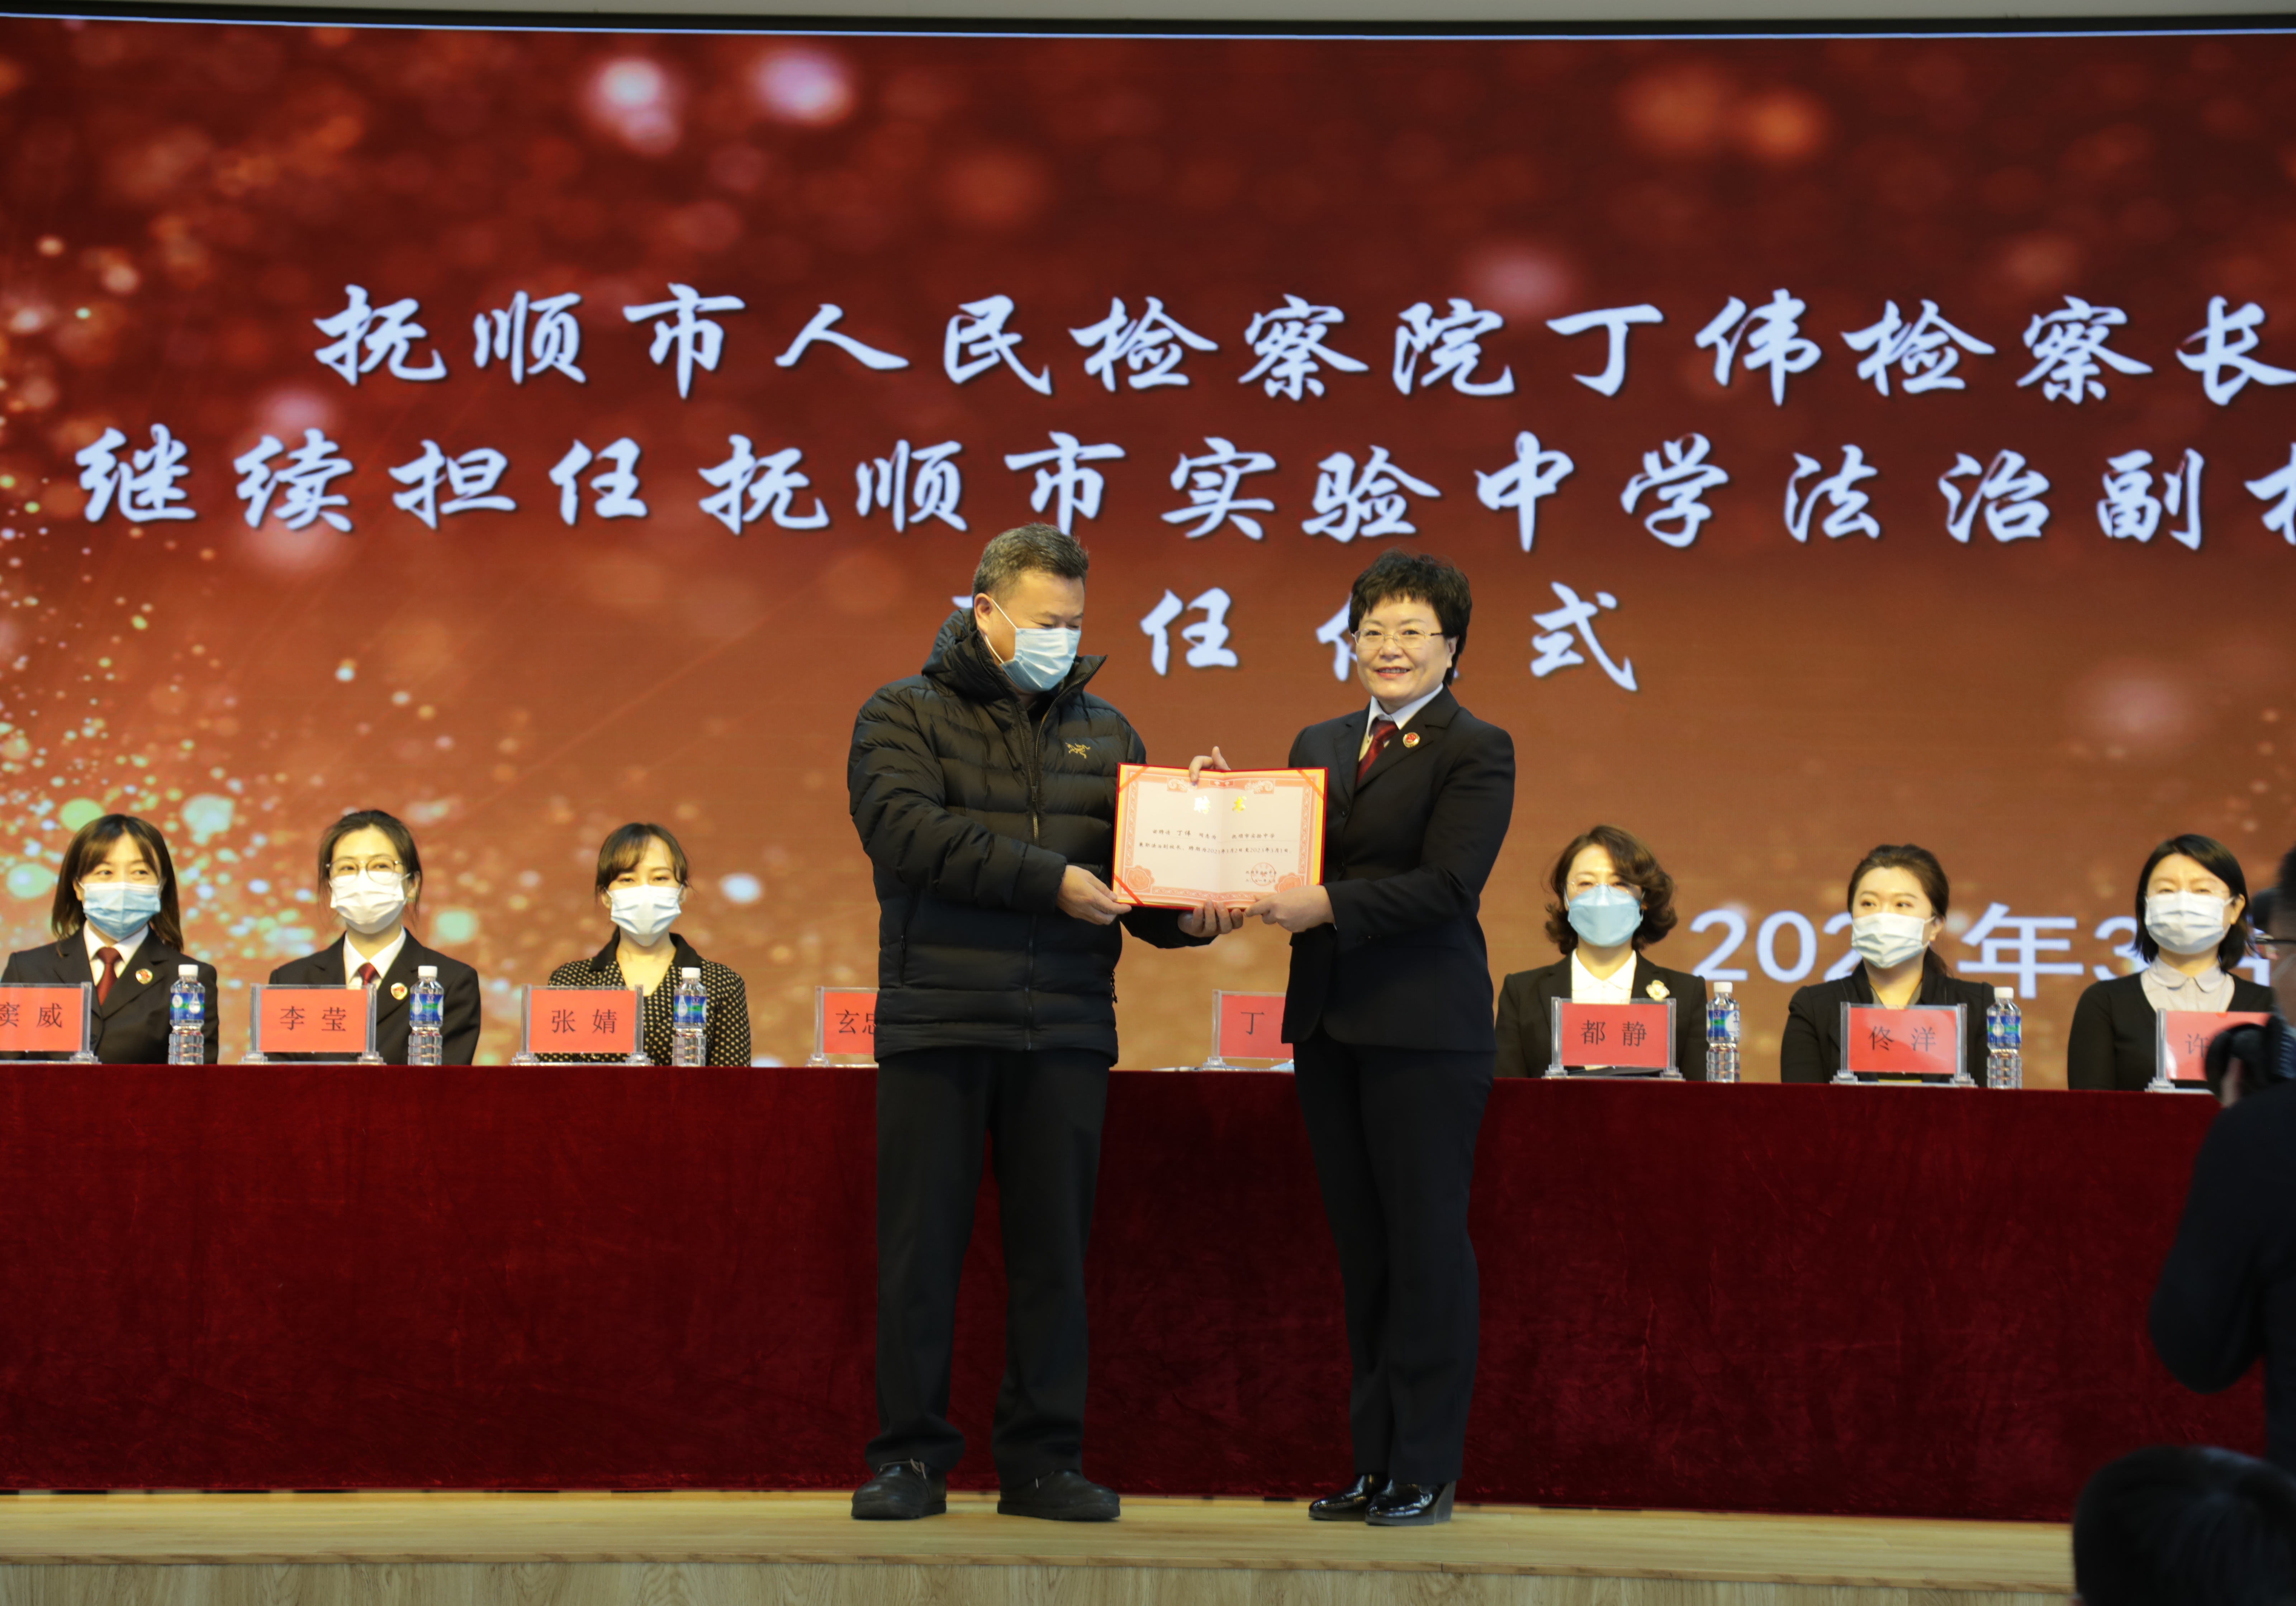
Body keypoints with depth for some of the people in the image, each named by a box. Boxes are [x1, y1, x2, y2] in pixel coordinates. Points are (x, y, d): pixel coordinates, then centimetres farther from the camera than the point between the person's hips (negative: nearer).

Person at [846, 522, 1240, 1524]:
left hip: (1065, 1031, 3)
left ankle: (1042, 1460, 11)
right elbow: (909, 831, -14)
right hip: (936, 1023, -3)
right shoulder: (904, 718, 4)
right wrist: (1049, 879, -19)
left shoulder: (1104, 734, 17)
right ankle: (911, 1459, 7)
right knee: (919, 1245, 0)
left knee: (1054, 1250, 4)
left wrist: (1189, 916, -9)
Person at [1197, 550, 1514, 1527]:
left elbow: (1447, 884, -15)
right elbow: (1289, 864, 14)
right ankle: (1375, 1463, 15)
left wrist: (1328, 906, -23)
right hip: (1329, 1024, 7)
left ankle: (1426, 1472, 2)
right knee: (1360, 1246, 10)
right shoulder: (1318, 747, 16)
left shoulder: (1477, 751, -4)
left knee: (1426, 1244, -3)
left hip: (1424, 1028, -7)